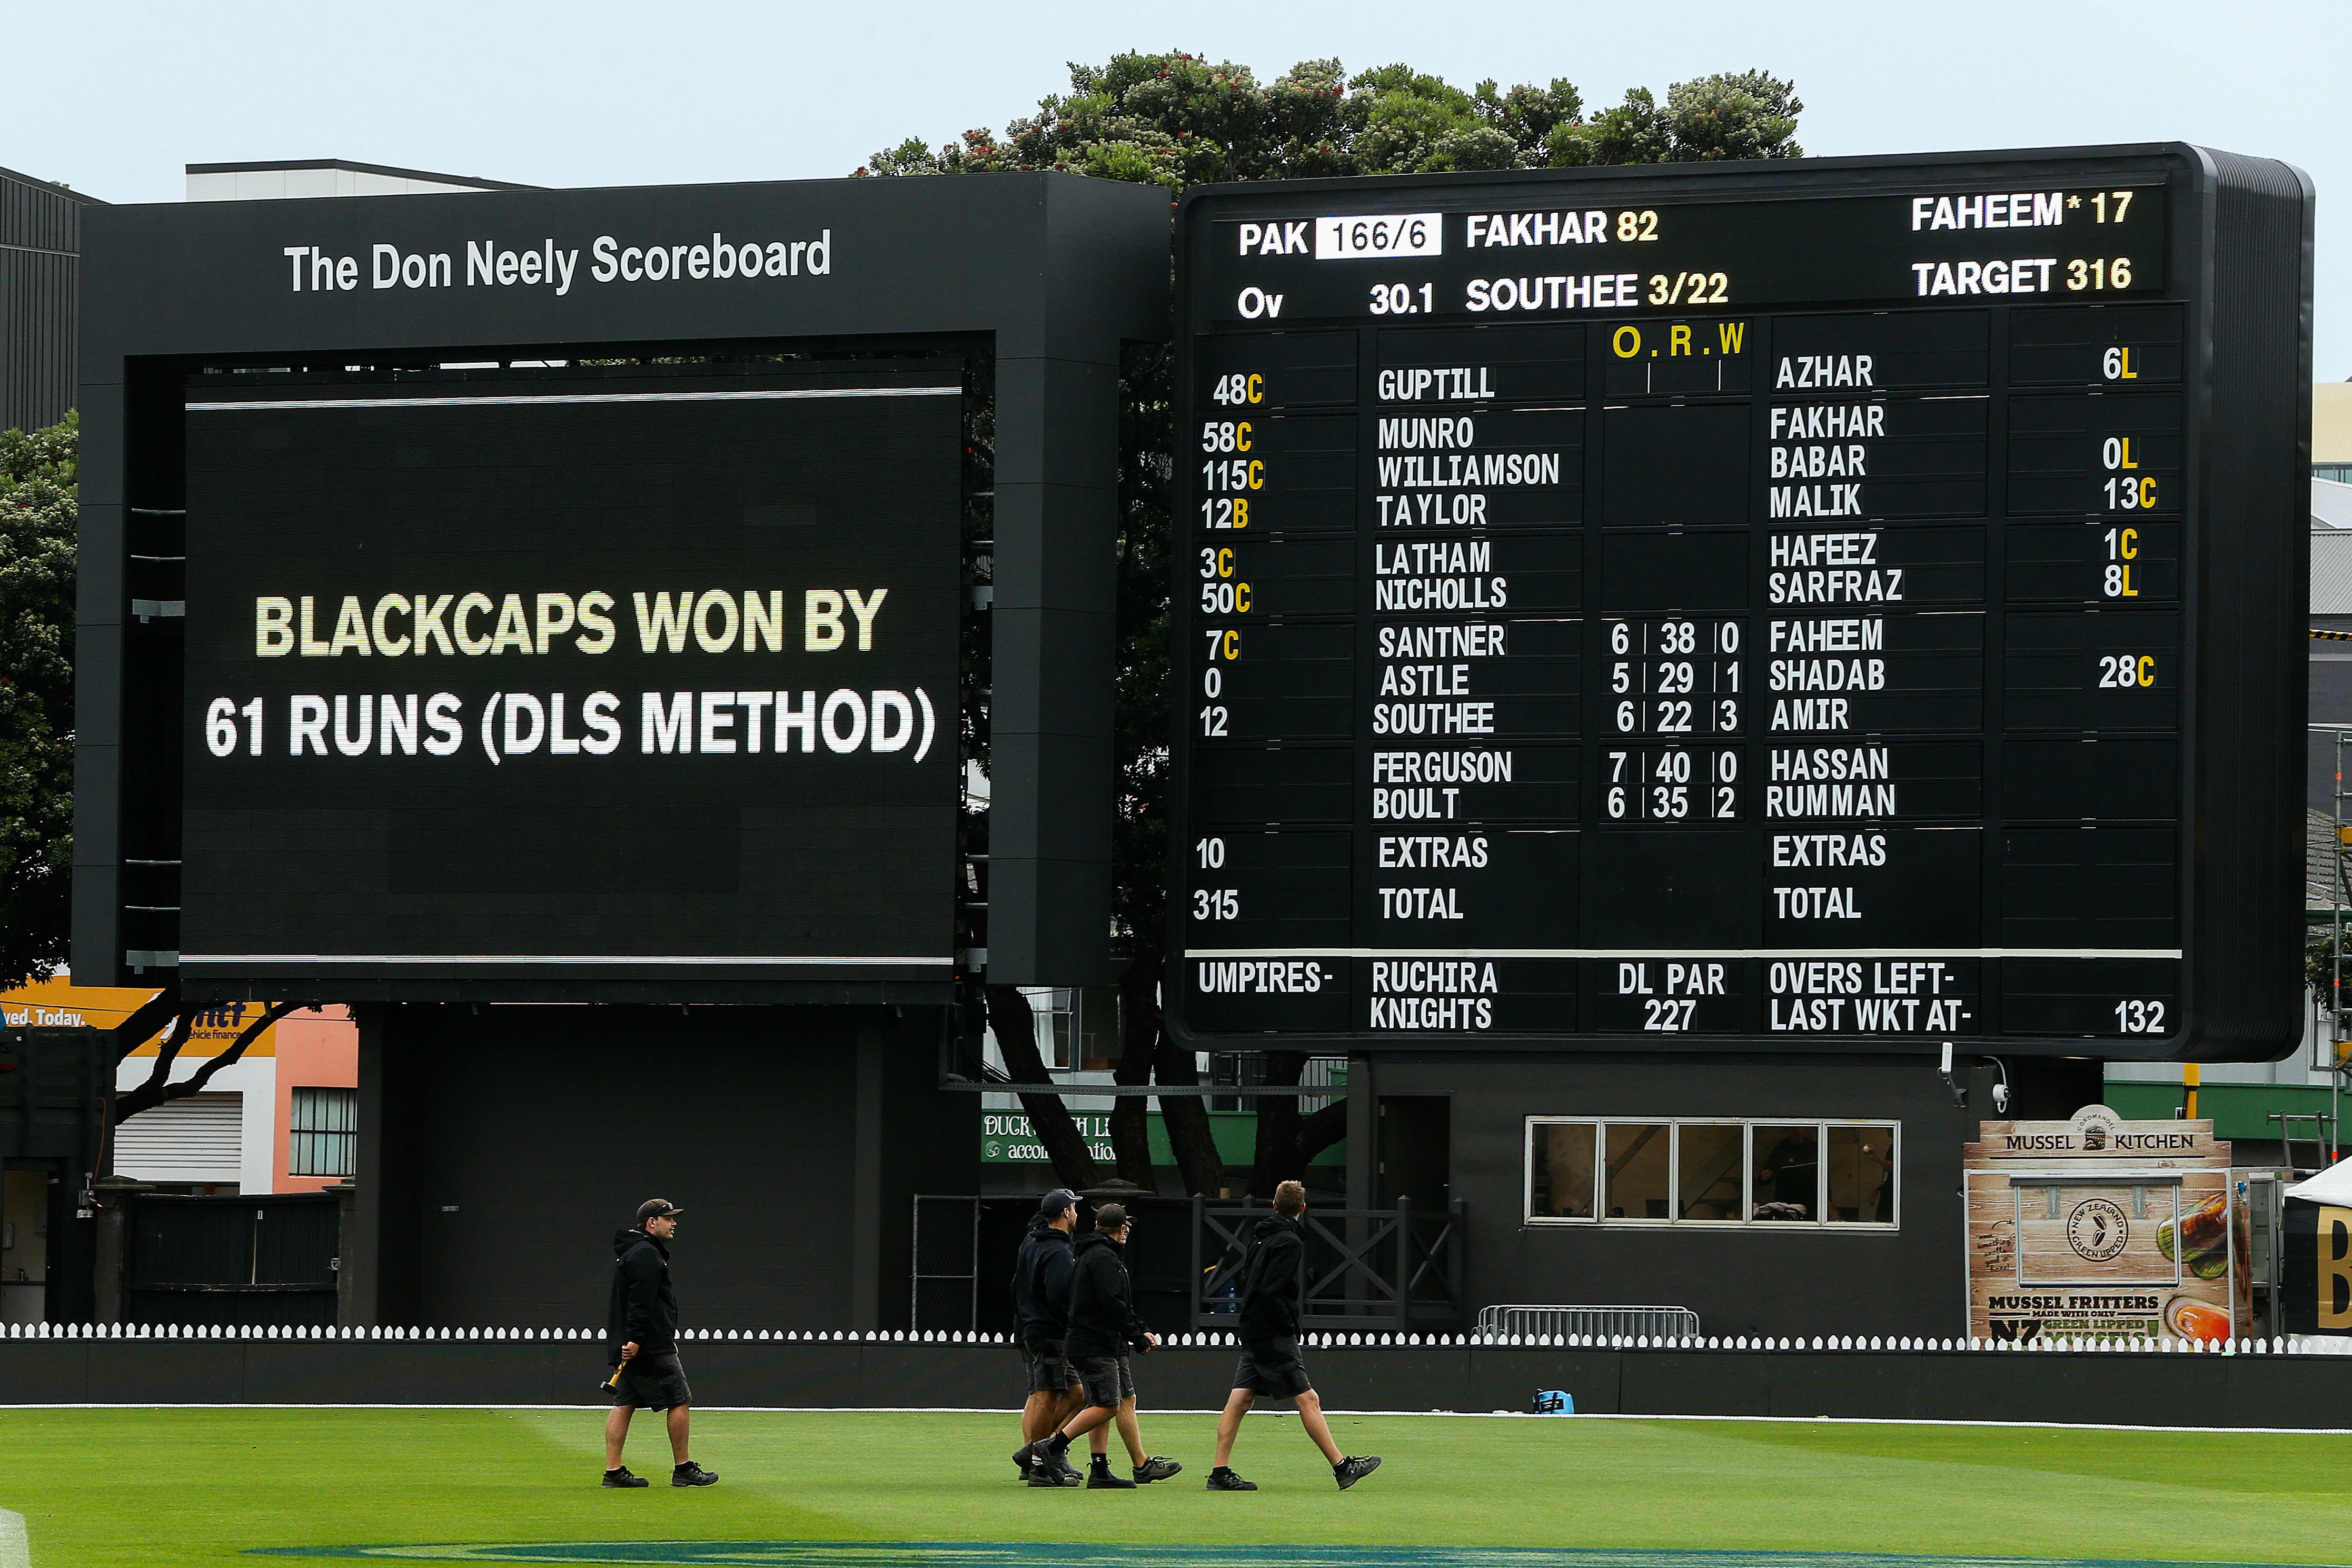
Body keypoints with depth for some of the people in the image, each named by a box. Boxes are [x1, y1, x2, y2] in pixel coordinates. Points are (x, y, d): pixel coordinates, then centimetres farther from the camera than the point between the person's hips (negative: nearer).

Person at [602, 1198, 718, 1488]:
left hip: (629, 1346, 10)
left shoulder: (630, 1252, 22)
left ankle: (614, 1472, 2)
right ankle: (684, 1470, 1)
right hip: (651, 1346, -10)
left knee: (624, 1405, 6)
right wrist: (636, 1339, -27)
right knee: (680, 1401, -3)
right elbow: (640, 1301, -22)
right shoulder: (646, 1255, -13)